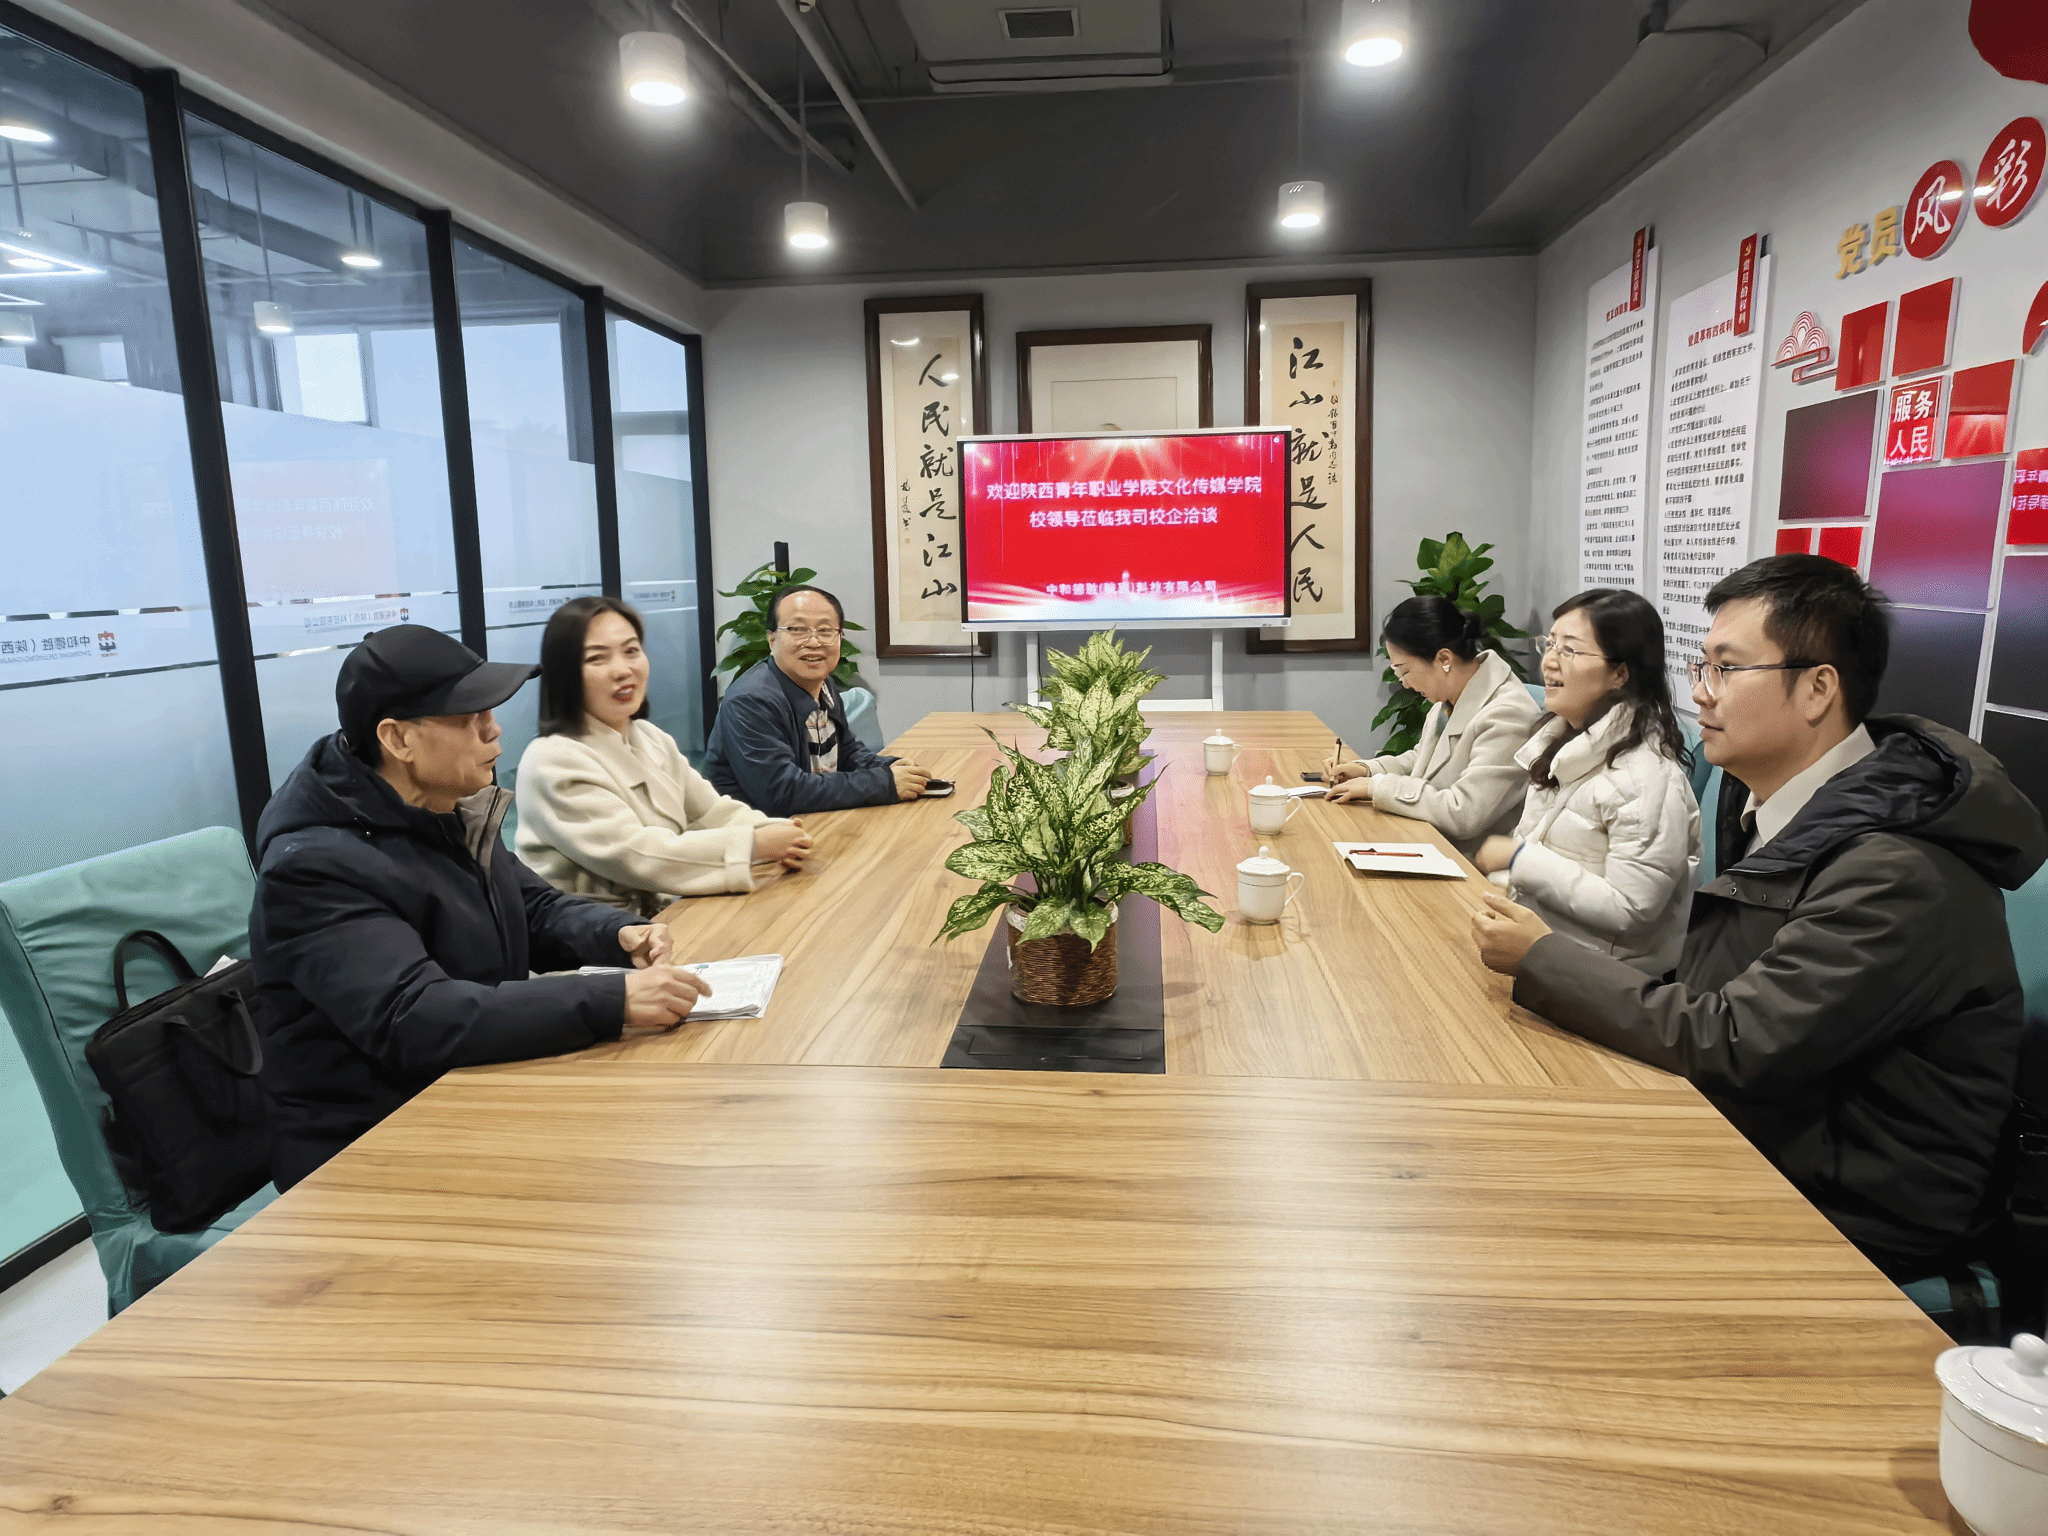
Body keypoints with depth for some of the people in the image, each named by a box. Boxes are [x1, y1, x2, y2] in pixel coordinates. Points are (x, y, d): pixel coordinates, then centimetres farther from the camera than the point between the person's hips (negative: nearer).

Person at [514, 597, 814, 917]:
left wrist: (779, 837, -13)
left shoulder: (653, 740, 9)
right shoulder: (553, 761, -17)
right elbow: (636, 857, -23)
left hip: (660, 920, 8)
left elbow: (713, 813, 7)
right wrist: (756, 844, -23)